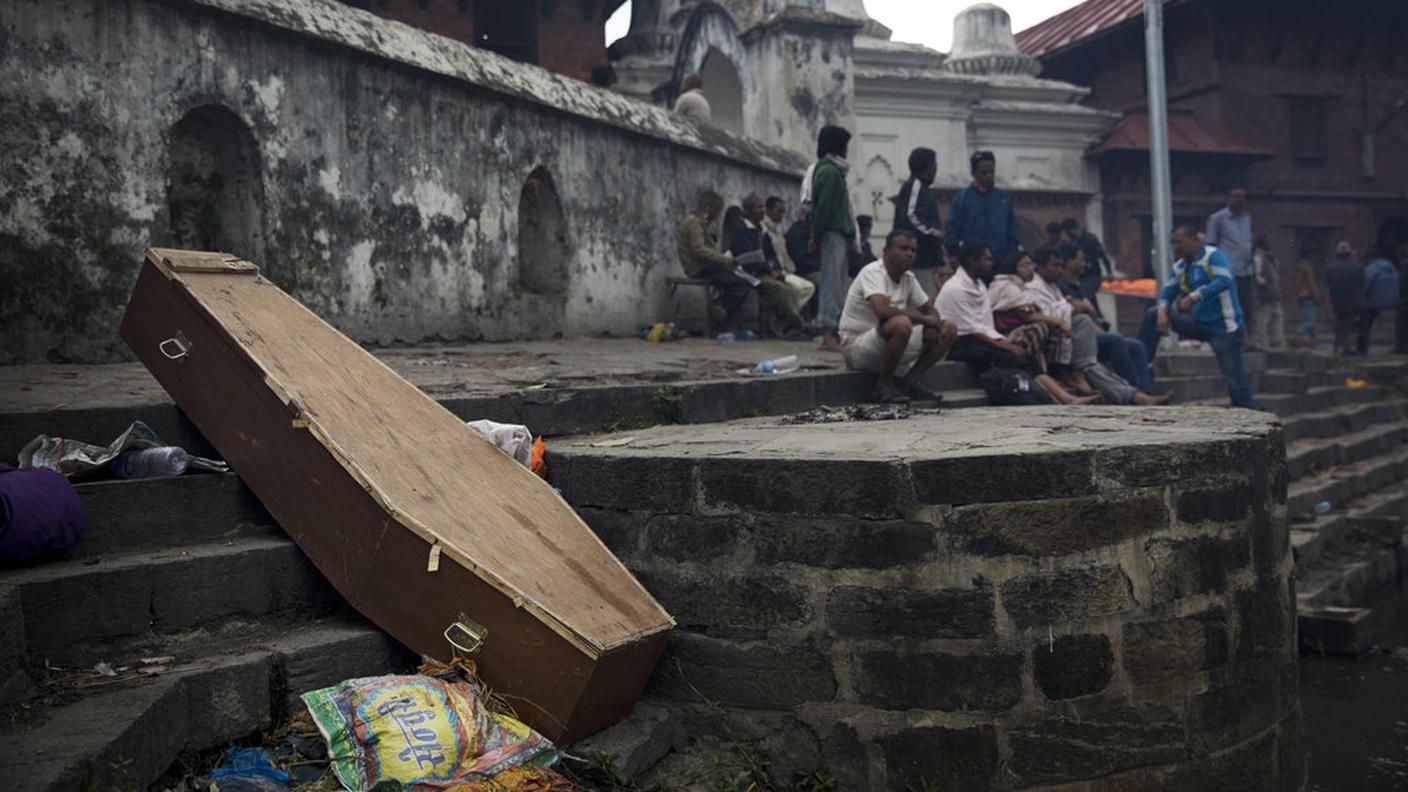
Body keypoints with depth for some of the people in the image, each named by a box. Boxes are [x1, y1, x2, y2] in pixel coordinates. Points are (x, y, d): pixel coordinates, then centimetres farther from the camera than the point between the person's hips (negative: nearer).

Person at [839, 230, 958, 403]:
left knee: (949, 329, -1)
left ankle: (909, 382, -2)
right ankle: (884, 385, -18)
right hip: (856, 346, -8)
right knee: (901, 324, -38)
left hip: (890, 347, 8)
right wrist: (924, 319, -24)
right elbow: (882, 311, -33)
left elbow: (930, 309, 13)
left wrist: (931, 325, -12)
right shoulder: (872, 272, -17)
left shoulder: (909, 277, 7)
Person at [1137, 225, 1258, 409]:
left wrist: (1193, 297, -35)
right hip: (1199, 324, 7)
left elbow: (1225, 280, -29)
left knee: (1235, 380, -8)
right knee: (1153, 315, 0)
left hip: (1223, 328, -7)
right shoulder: (1179, 267, 8)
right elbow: (1168, 292, 10)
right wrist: (1162, 312, -11)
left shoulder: (1213, 256, -13)